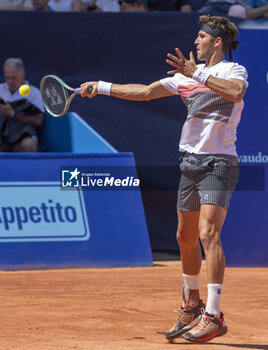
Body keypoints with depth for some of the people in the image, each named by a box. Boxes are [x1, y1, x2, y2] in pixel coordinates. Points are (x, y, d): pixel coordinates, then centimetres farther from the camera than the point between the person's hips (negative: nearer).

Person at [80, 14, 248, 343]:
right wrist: (102, 87, 17)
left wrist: (197, 74, -28)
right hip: (191, 162, 7)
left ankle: (214, 316, -22)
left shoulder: (234, 71, -4)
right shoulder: (187, 74, 17)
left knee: (208, 232, -20)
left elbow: (236, 92, -27)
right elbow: (146, 92, 21)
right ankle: (192, 305, 32)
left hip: (219, 163, -7)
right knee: (186, 236, 14)